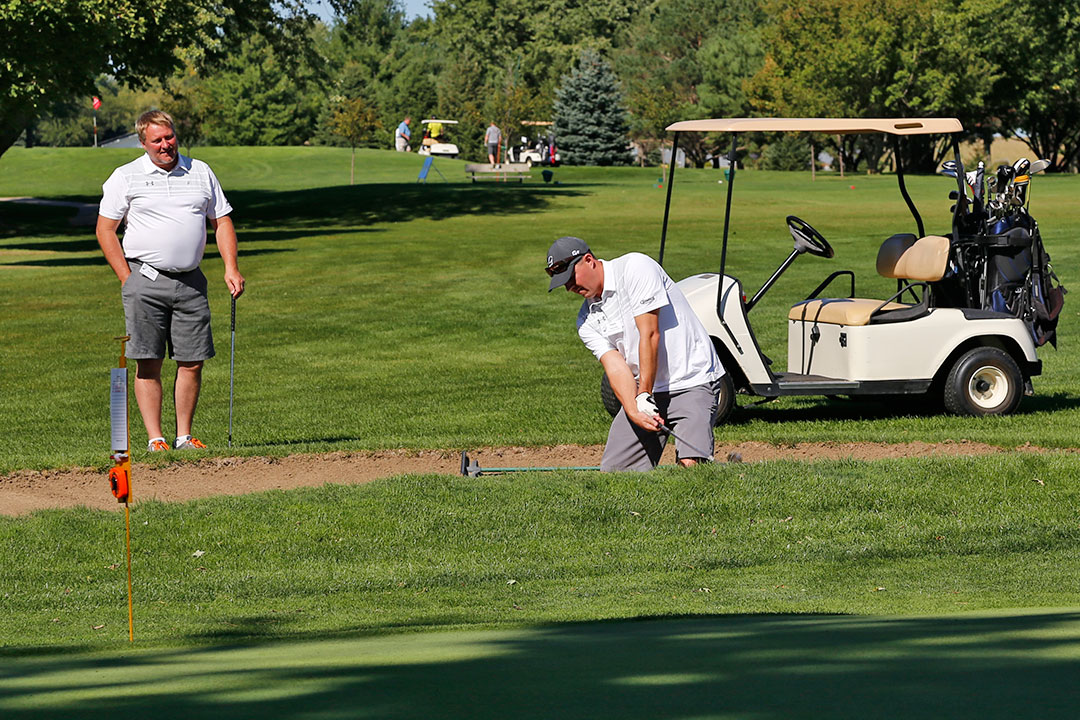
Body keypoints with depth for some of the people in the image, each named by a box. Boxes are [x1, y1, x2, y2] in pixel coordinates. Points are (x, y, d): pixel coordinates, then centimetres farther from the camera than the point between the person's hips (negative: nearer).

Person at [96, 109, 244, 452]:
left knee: (193, 361, 1)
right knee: (148, 363, -5)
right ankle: (155, 438, -1)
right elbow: (105, 230, 3)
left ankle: (184, 435, 10)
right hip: (145, 281, -3)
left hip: (190, 282, 3)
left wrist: (231, 268, 4)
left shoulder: (201, 172, 13)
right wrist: (127, 279, -3)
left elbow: (221, 221, 17)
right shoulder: (126, 177, 2)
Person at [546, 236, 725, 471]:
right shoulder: (587, 321, 7)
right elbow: (616, 367, -5)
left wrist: (644, 396, -18)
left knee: (690, 465, -26)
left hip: (693, 381, -7)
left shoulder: (634, 267, -12)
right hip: (644, 392, 7)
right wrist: (634, 412, -24)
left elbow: (650, 335, -16)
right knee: (613, 473, -3)